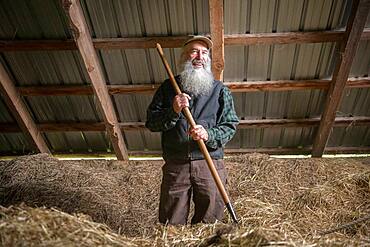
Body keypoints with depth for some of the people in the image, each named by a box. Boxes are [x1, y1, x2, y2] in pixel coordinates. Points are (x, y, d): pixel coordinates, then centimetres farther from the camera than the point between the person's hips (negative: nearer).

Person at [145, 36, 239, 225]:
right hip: (175, 165, 0)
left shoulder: (220, 90, 9)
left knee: (209, 223, 9)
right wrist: (173, 111, -12)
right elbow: (150, 122, 6)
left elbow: (230, 125, 4)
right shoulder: (168, 87, 9)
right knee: (171, 225, 8)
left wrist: (208, 135, -15)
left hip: (210, 163, 0)